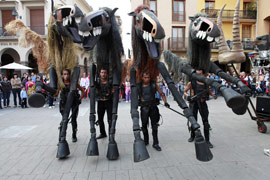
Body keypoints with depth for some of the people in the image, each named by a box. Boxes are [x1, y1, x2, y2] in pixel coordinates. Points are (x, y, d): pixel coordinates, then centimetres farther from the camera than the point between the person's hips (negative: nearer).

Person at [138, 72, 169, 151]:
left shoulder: (154, 84, 2)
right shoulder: (138, 86, 1)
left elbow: (161, 93, 6)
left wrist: (165, 102, -7)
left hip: (153, 107, 0)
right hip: (144, 108, 0)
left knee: (154, 126, 1)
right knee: (144, 125, 10)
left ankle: (155, 143, 11)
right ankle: (146, 141, 30)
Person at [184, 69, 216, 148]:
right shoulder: (191, 82, -3)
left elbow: (209, 90, 19)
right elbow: (184, 92, 2)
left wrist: (213, 95, -1)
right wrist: (188, 96, -19)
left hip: (202, 103, 2)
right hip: (194, 102, -1)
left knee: (205, 121, -1)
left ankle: (207, 140, 9)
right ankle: (192, 136, 33)